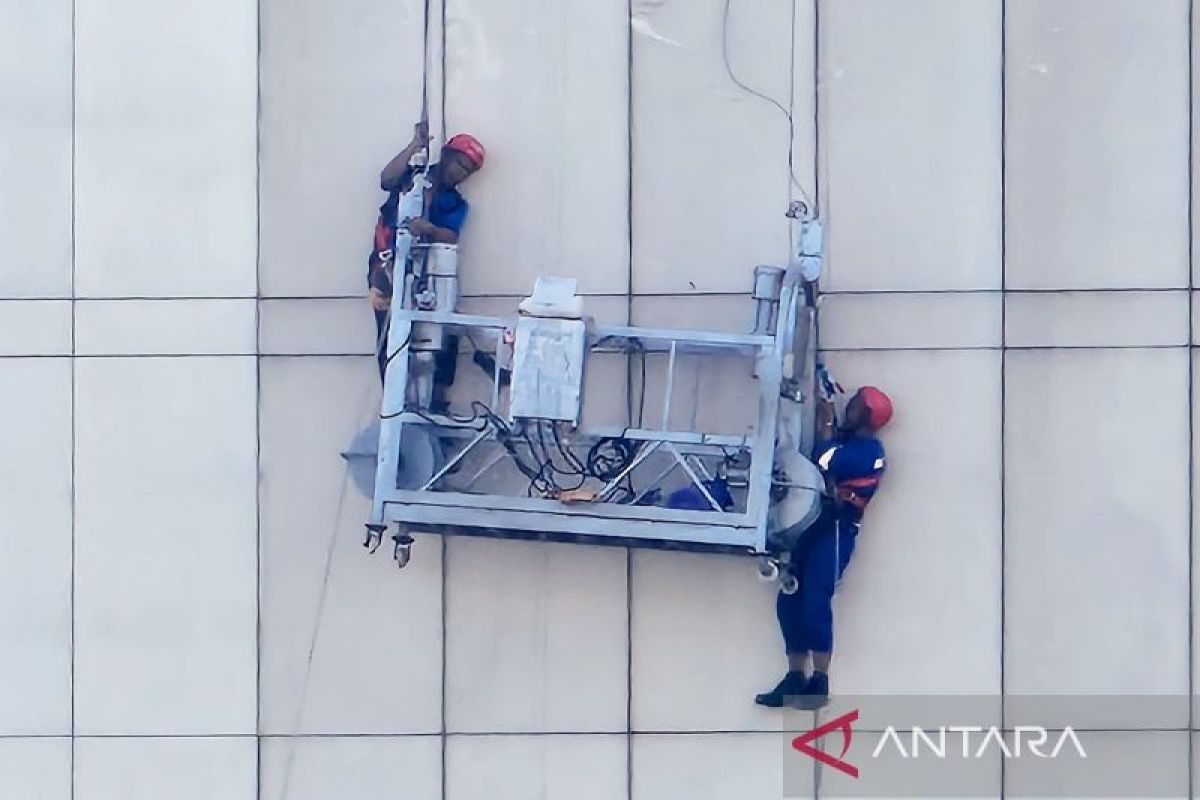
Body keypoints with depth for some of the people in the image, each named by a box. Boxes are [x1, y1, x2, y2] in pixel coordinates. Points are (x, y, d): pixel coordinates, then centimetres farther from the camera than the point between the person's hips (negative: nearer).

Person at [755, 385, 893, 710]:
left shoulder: (870, 451, -3)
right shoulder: (842, 439, 25)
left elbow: (826, 463, -16)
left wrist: (826, 420, -5)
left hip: (835, 529, -8)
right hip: (811, 524, 8)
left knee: (815, 600, -15)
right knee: (789, 600, 0)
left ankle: (819, 682, -11)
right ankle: (795, 679, 1)